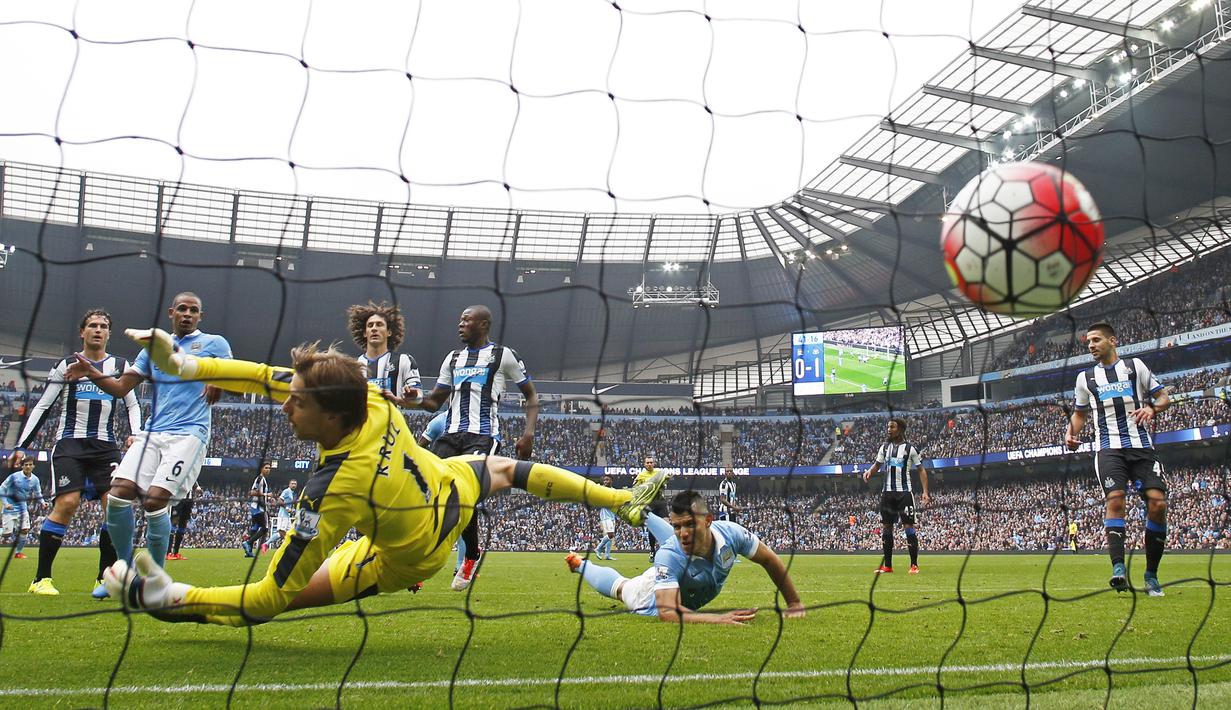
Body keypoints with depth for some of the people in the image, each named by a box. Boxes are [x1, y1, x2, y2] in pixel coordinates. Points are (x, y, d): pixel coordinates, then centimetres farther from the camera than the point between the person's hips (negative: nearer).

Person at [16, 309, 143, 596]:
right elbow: (42, 407, 8)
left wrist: (135, 433, -1)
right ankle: (41, 579, -6)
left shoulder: (120, 365, 13)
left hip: (106, 446, 2)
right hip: (70, 443, -2)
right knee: (67, 503, -18)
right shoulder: (66, 365, 8)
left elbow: (133, 404, 17)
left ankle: (104, 580, -3)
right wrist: (21, 445, 2)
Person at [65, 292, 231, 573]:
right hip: (152, 433, 5)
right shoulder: (153, 348, 20)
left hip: (189, 434, -5)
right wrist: (91, 372, -3)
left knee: (154, 500, -18)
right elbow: (121, 388, 15)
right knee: (119, 492, -12)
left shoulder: (214, 343, 8)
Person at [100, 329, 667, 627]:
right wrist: (187, 363, -18)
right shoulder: (374, 402, -27)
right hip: (453, 492, 6)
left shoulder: (332, 490, -43)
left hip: (403, 560, -6)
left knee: (270, 597, -10)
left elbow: (274, 595, -36)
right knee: (500, 469, 34)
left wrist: (174, 597, -34)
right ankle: (623, 500, 41)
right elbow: (268, 376, -14)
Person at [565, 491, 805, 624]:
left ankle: (644, 514, 61)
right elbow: (667, 612, -57)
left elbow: (770, 560, -22)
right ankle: (580, 564, 54)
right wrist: (717, 618, -69)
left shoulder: (729, 533, -39)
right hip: (649, 597, -5)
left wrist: (794, 604, -20)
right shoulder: (669, 556, -50)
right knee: (618, 585, 26)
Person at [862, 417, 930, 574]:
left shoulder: (910, 448, -3)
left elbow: (921, 470, -1)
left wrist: (925, 492, -9)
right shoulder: (884, 447, 10)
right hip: (887, 492, 5)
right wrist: (869, 471, -9)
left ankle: (914, 565, -1)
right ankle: (887, 566, 13)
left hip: (905, 492, -5)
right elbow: (877, 464, 15)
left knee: (908, 526, -8)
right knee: (886, 527, 6)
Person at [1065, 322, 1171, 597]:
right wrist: (1071, 432, 5)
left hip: (1140, 445, 0)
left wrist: (1151, 408, -11)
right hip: (1109, 448, 0)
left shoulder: (1135, 366, 10)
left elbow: (1163, 397, 11)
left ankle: (1151, 575, 2)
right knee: (1115, 500, -21)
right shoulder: (1085, 377, 15)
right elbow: (1080, 412, 25)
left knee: (1158, 503, -11)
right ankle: (1118, 569, -31)